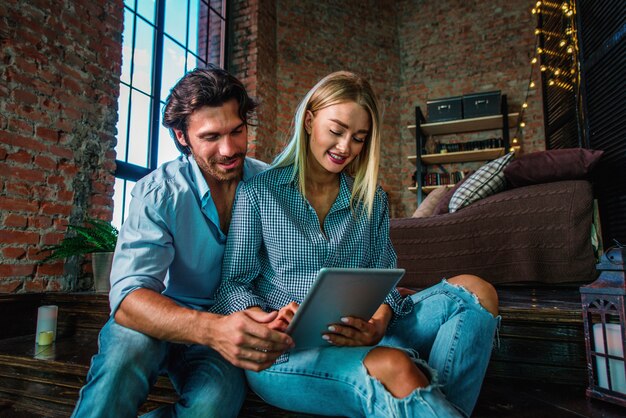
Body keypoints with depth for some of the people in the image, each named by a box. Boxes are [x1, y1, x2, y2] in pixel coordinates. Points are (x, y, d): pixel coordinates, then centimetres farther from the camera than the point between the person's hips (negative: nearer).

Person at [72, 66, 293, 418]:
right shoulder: (159, 192, -12)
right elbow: (128, 296, -23)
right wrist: (211, 329, -42)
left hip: (235, 325, 2)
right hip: (164, 320, -1)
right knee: (128, 348, -34)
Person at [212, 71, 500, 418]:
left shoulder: (372, 200, 12)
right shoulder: (258, 192, 2)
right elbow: (233, 283, 0)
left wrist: (378, 324, -14)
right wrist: (267, 321, -20)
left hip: (358, 341, 5)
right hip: (284, 352, -4)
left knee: (473, 291, -16)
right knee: (394, 368, -36)